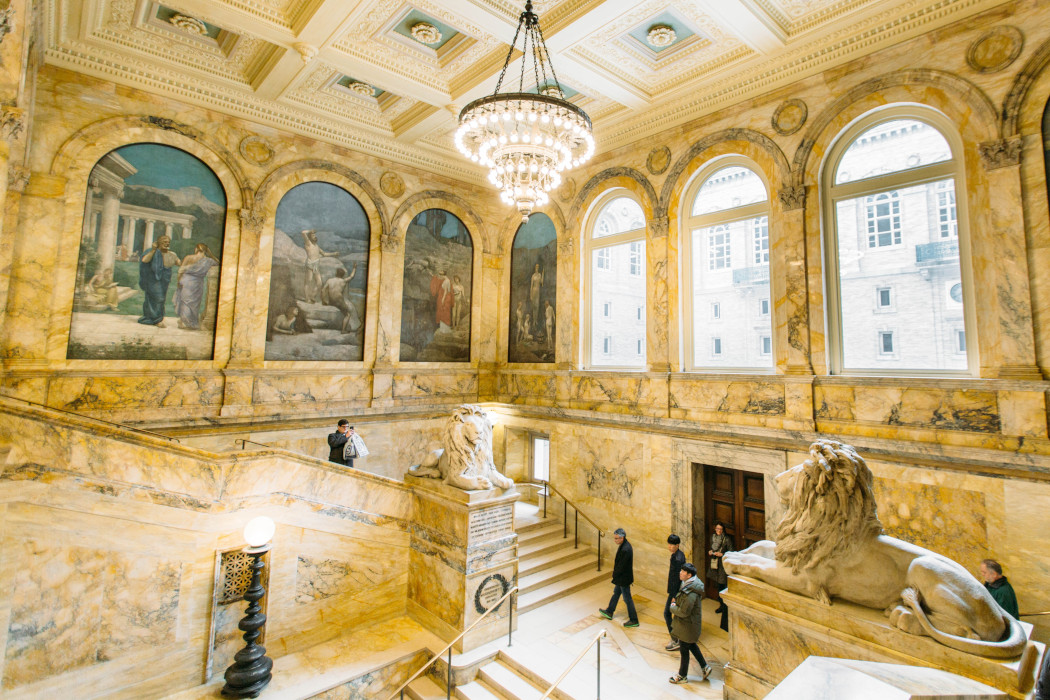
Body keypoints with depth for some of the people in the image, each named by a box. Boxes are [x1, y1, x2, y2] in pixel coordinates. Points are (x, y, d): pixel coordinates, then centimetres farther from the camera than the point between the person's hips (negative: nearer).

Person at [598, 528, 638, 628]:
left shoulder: (625, 550, -33)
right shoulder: (624, 545, -2)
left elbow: (621, 566, -26)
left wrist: (614, 575, -11)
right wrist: (615, 563, 0)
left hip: (624, 578, -10)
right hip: (621, 577, 10)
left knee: (627, 598, 6)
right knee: (616, 593, 24)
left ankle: (634, 620, 22)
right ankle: (609, 612, 41)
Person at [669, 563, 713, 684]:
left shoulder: (690, 593, -34)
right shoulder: (688, 584, -3)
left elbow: (684, 612, -30)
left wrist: (672, 607, -14)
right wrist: (677, 602, 0)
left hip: (687, 626, -9)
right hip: (690, 623, 9)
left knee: (684, 650, 10)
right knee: (692, 645, 27)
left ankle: (682, 676, 28)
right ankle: (704, 667, 41)